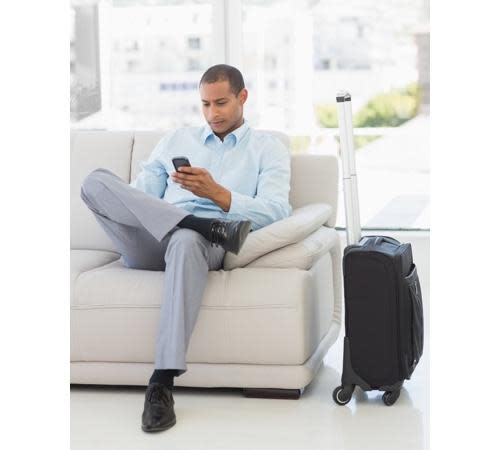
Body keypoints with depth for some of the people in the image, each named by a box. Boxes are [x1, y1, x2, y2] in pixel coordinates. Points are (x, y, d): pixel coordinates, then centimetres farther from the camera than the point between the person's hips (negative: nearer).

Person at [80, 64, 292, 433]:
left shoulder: (268, 149, 17)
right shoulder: (176, 140, 28)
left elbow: (276, 211, 0)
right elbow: (137, 195, 18)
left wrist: (219, 194, -15)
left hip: (208, 246, -3)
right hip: (149, 245, 3)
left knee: (186, 241, -43)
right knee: (97, 180, -23)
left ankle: (163, 384, -46)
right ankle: (214, 226, -30)